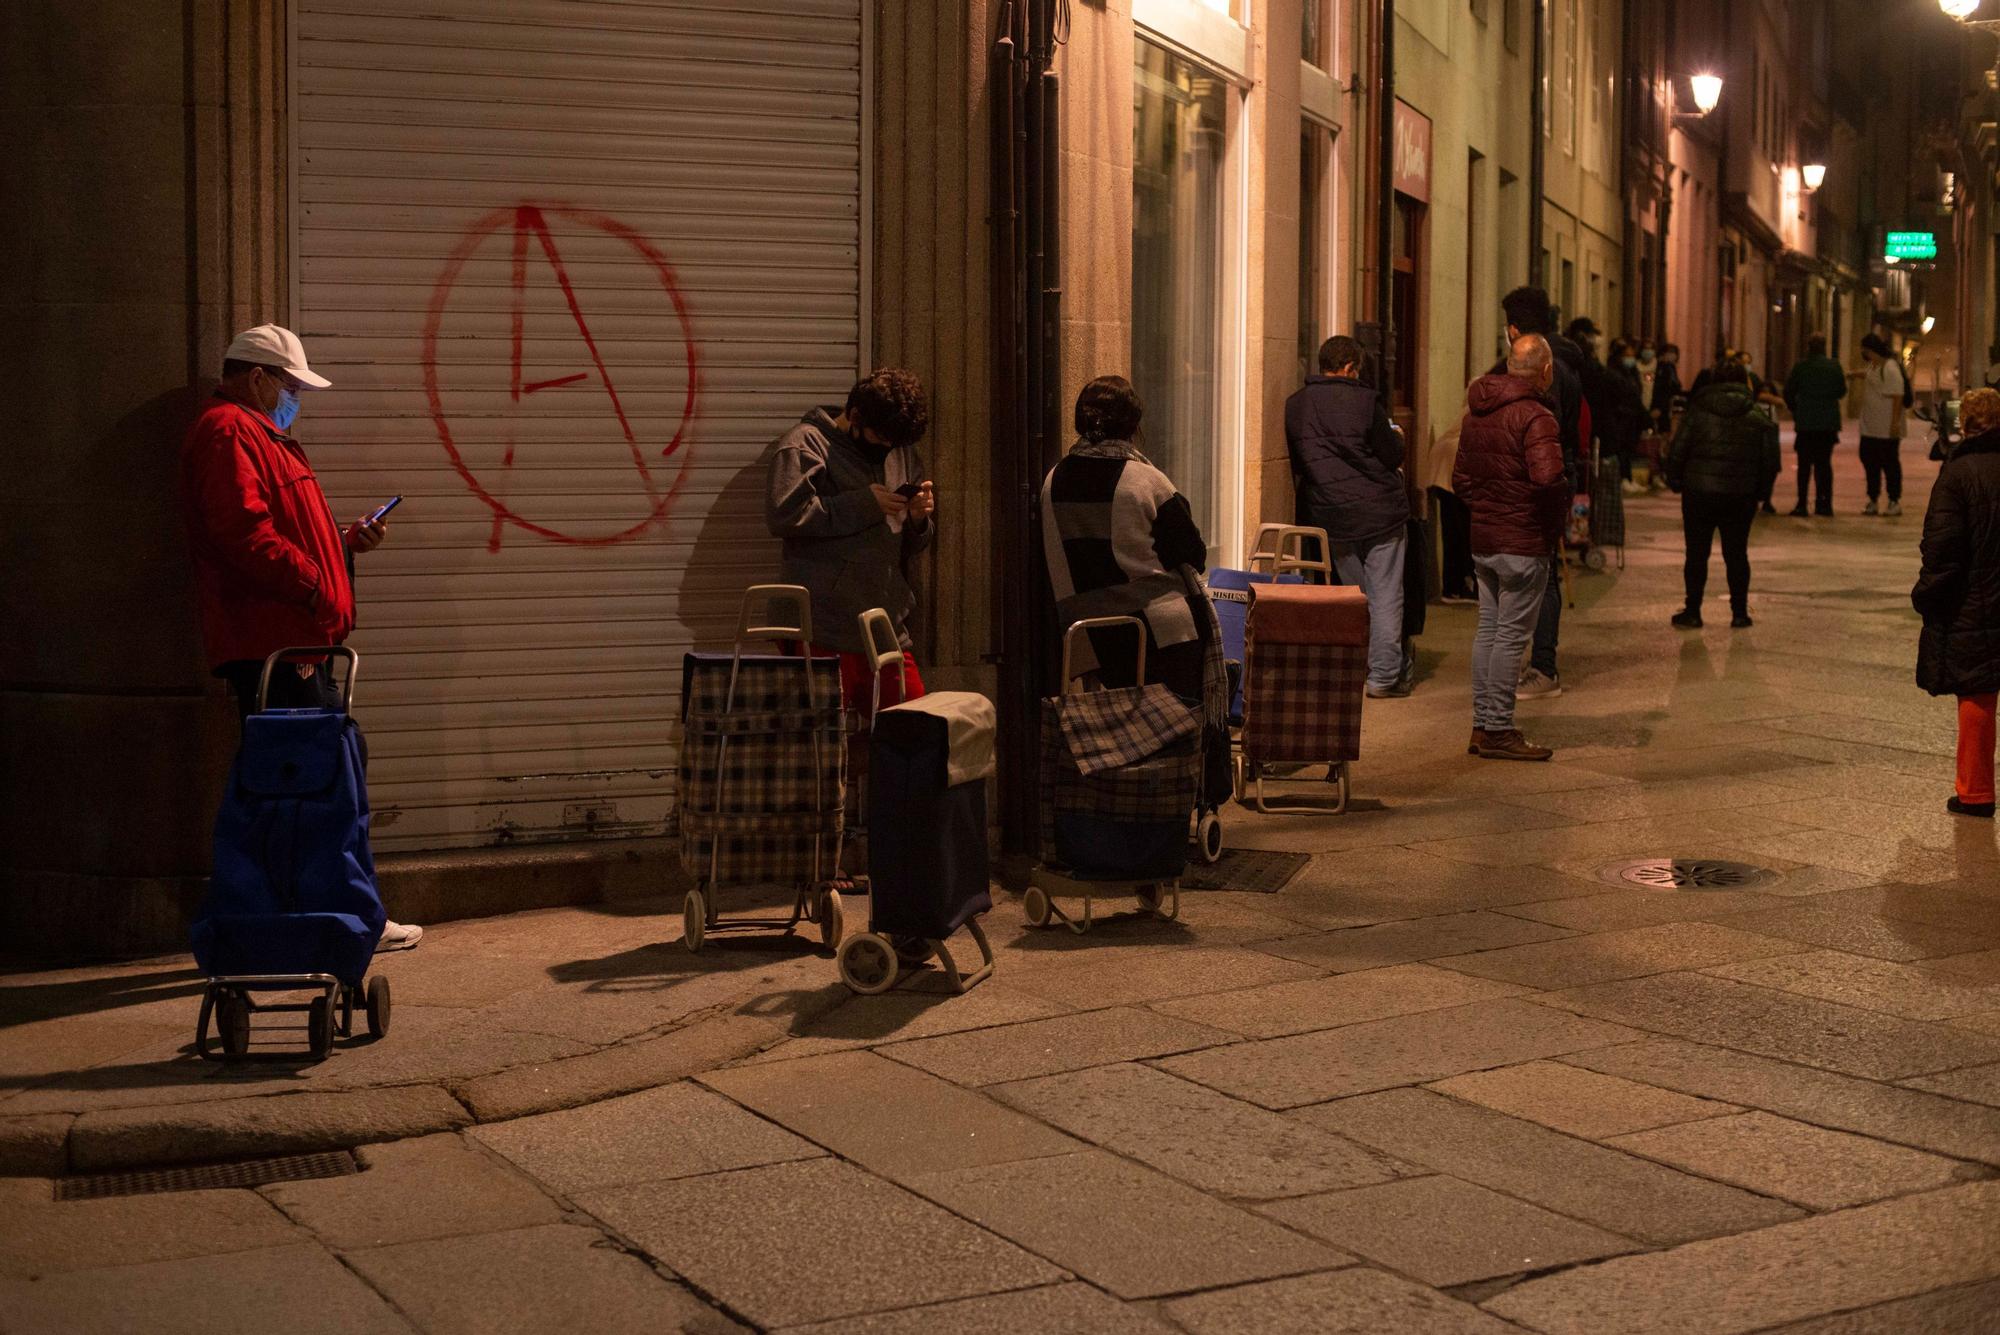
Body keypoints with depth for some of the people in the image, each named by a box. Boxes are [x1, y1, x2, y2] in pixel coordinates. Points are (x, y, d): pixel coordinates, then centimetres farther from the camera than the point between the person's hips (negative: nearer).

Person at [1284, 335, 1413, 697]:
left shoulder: (1294, 406, 1)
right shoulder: (1364, 401, -12)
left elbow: (1296, 464, 10)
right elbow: (1393, 455, -6)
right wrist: (1396, 438, 15)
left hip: (1331, 516, 5)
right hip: (1380, 511, -5)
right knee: (1385, 595, 2)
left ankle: (1360, 670, 21)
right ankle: (1385, 675, 3)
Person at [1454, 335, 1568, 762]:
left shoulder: (1475, 413, 11)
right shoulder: (1534, 416, -16)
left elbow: (1460, 478, 18)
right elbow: (1548, 477, -29)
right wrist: (1564, 498, -10)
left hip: (1482, 538, 8)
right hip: (1524, 542, -8)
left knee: (1489, 629, 13)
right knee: (1512, 634, -3)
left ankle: (1482, 725, 17)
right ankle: (1498, 730, 1)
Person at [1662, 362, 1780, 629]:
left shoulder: (1697, 412, -2)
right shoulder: (1759, 417, 1)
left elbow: (1677, 452, -5)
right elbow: (1770, 460, 1)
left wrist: (1675, 483, 7)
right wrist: (1759, 491, 13)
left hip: (1698, 494, -1)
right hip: (1740, 497, 1)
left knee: (1697, 554, 6)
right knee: (1737, 554, 10)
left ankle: (1692, 612, 7)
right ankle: (1739, 613, 11)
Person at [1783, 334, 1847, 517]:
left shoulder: (1801, 366, -7)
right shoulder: (1834, 366, 0)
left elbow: (1788, 392, -2)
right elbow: (1842, 392, 8)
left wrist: (1795, 410, 13)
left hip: (1806, 421, -2)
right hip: (1829, 422, 2)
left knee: (1805, 463, 2)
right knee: (1824, 462, 11)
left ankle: (1802, 505, -2)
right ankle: (1825, 503, 10)